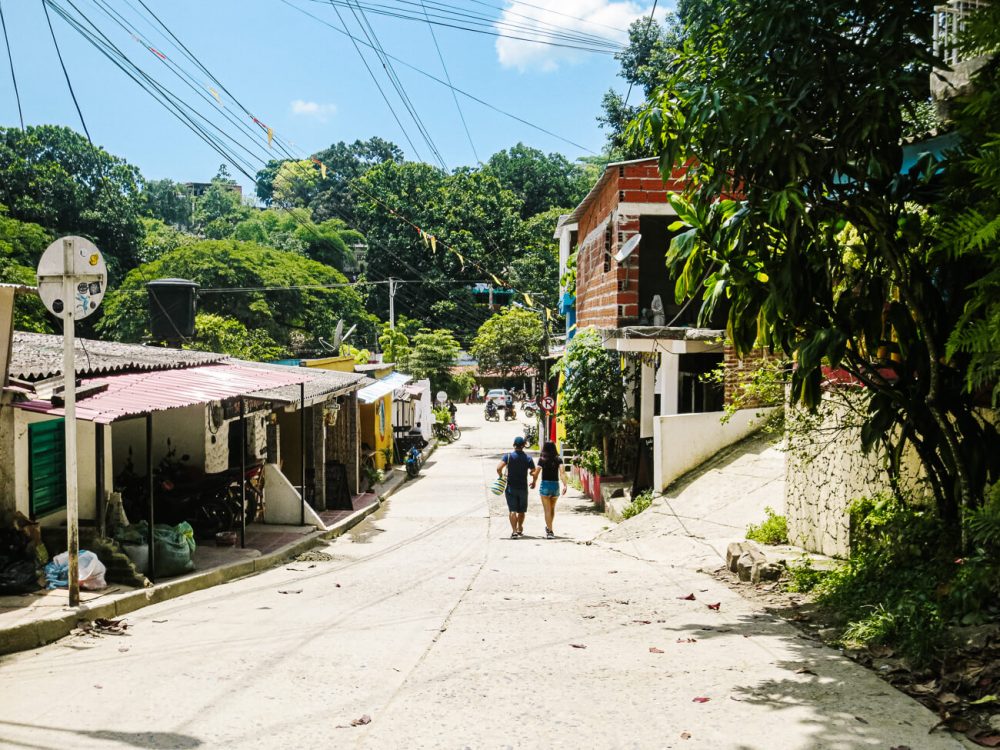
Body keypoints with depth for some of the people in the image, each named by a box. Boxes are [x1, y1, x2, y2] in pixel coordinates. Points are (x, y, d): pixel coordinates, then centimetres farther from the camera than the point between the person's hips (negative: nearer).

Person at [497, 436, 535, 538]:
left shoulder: (508, 456, -7)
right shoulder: (528, 458, -1)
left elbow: (499, 468, -18)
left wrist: (501, 476, 1)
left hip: (511, 487, -2)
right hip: (523, 488, 2)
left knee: (512, 510, -3)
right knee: (521, 511, 17)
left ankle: (514, 531, -14)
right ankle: (519, 529, 30)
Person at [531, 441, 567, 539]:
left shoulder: (542, 459, -6)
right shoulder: (558, 460, -1)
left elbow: (536, 473, -10)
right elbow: (562, 471, -14)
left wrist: (534, 481, 8)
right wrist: (565, 485, -19)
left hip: (545, 485, -3)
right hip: (556, 485, 3)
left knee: (547, 510, 1)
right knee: (552, 508, 22)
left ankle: (550, 531, -3)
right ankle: (549, 527, 39)